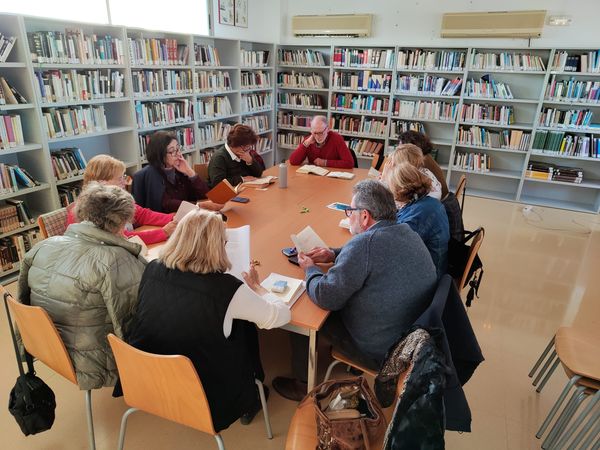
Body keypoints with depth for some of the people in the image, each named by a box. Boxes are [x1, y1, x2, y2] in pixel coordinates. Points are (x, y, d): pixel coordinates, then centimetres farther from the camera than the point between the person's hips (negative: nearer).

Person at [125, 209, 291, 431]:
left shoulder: (152, 270, -10)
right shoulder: (226, 289, -24)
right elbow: (281, 315, -10)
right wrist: (255, 286, 7)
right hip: (201, 400, -5)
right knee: (244, 324, 14)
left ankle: (245, 400, 35)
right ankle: (248, 402, 31)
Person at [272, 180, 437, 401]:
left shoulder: (365, 242, -29)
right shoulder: (407, 232, -2)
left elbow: (325, 297, -26)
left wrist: (309, 268, -6)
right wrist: (335, 254, 8)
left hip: (381, 352, -8)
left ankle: (302, 384, 27)